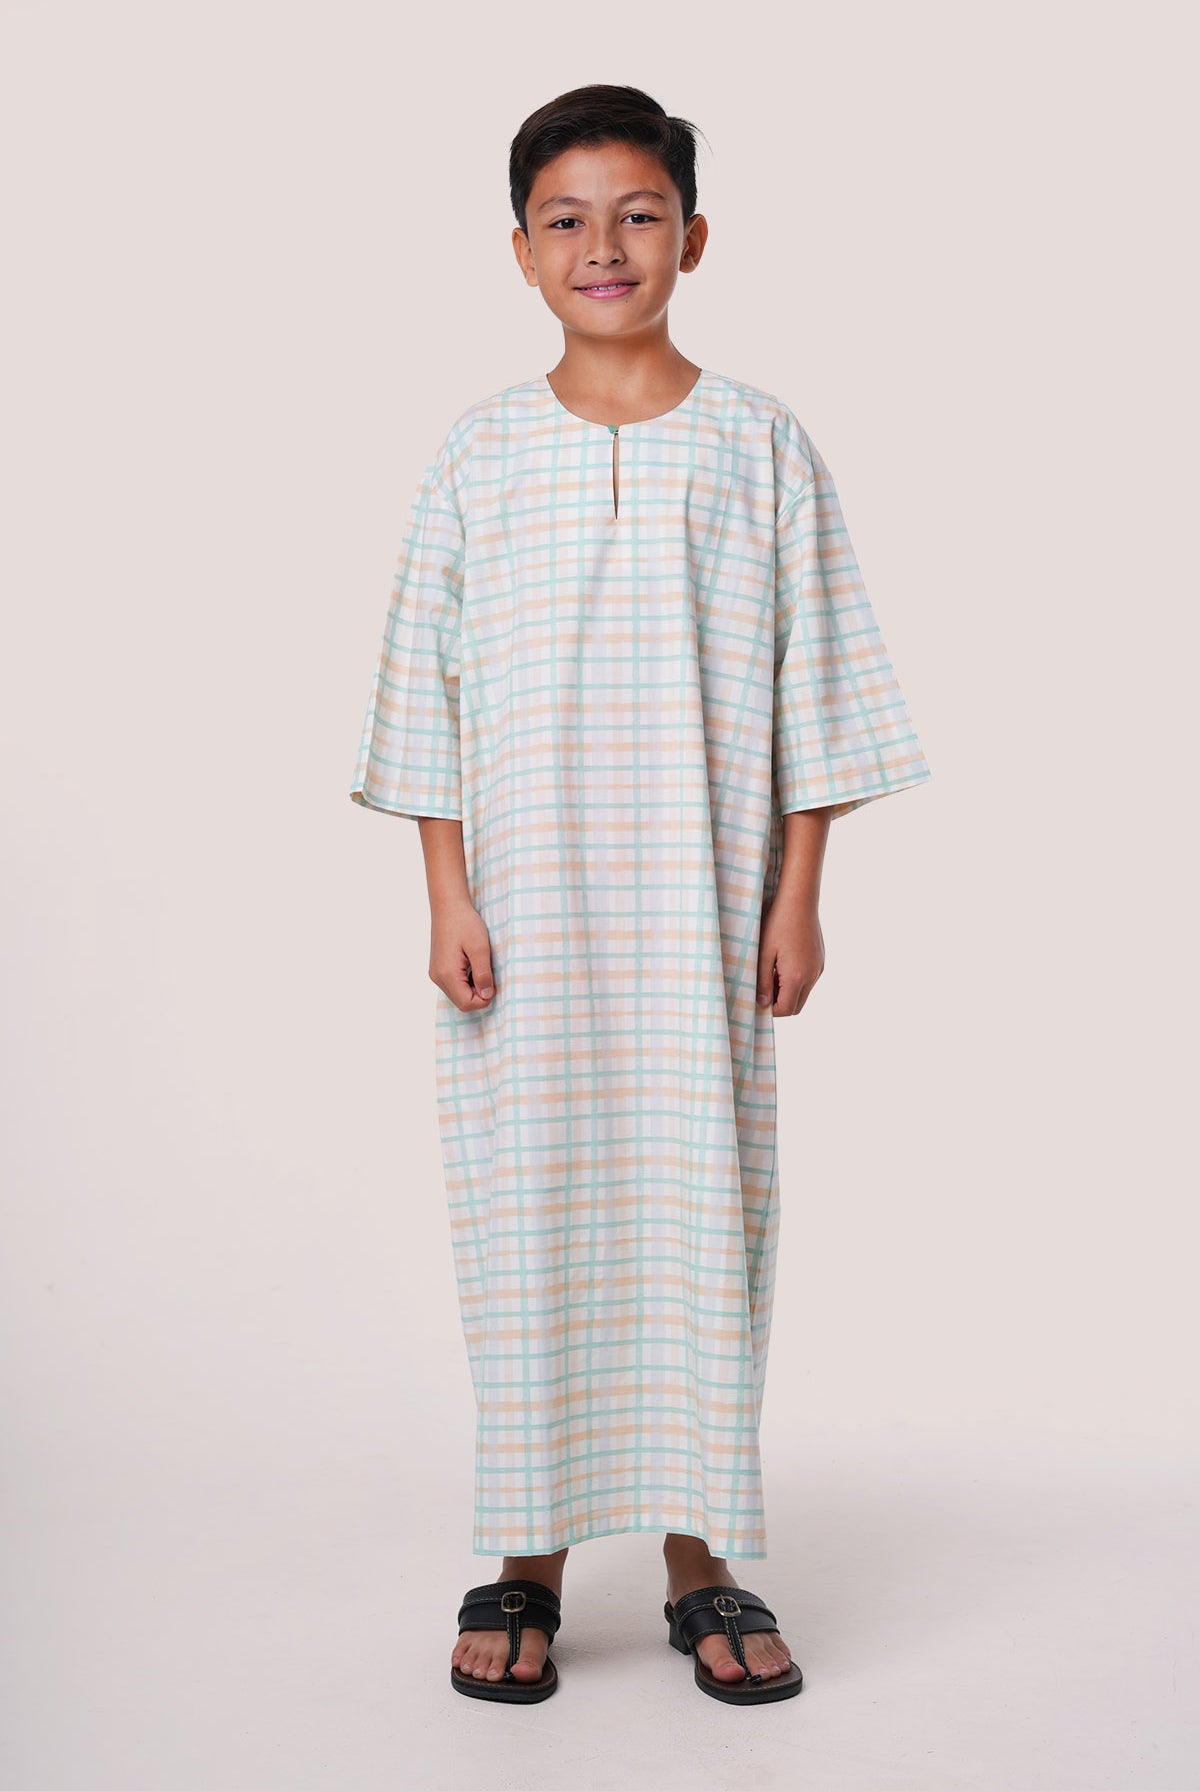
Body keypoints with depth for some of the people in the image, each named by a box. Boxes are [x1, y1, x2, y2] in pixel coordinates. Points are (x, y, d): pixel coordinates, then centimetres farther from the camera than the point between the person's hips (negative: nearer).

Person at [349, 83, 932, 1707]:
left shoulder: (759, 444, 4)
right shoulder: (481, 454, 5)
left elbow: (815, 688, 4)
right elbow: (425, 691, 4)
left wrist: (797, 898, -1)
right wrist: (448, 899, -3)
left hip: (705, 905, 0)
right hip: (524, 905, 1)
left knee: (701, 1199, 3)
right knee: (527, 1204, 4)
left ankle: (702, 1558, 17)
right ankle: (527, 1561, 16)